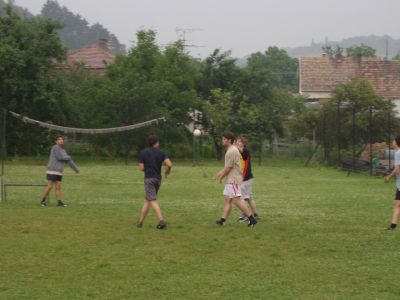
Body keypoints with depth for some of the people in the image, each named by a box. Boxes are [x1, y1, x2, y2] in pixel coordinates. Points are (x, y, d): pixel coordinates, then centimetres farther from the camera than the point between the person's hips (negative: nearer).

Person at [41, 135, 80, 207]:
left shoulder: (62, 150, 18)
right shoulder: (55, 147, -10)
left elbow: (68, 160, 23)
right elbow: (60, 157, -19)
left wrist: (75, 168, 23)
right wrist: (68, 157, 0)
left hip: (58, 172, 8)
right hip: (52, 171, -8)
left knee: (58, 187, 2)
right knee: (50, 187, -8)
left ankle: (59, 202, 0)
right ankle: (43, 201, 4)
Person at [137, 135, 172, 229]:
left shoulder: (143, 152, -3)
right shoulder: (161, 152, 1)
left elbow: (141, 168, -4)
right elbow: (169, 164, -10)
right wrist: (167, 171, 11)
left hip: (149, 179, -4)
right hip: (158, 179, 4)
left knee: (153, 201, -10)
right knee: (147, 200, 15)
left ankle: (161, 221, -24)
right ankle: (141, 221, 17)